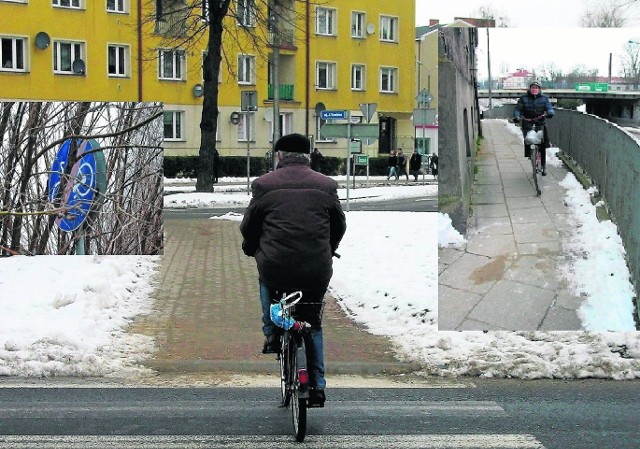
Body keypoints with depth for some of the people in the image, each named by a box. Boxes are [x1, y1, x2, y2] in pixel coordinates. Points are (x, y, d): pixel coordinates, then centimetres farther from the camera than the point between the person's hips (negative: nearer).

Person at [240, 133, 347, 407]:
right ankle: (317, 386, 17)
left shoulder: (264, 185, 1)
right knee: (313, 323, 22)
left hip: (275, 269, -1)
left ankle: (271, 332, 26)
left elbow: (249, 227, 9)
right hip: (317, 272, 1)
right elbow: (339, 226, 17)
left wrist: (252, 250, 30)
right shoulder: (326, 186, 6)